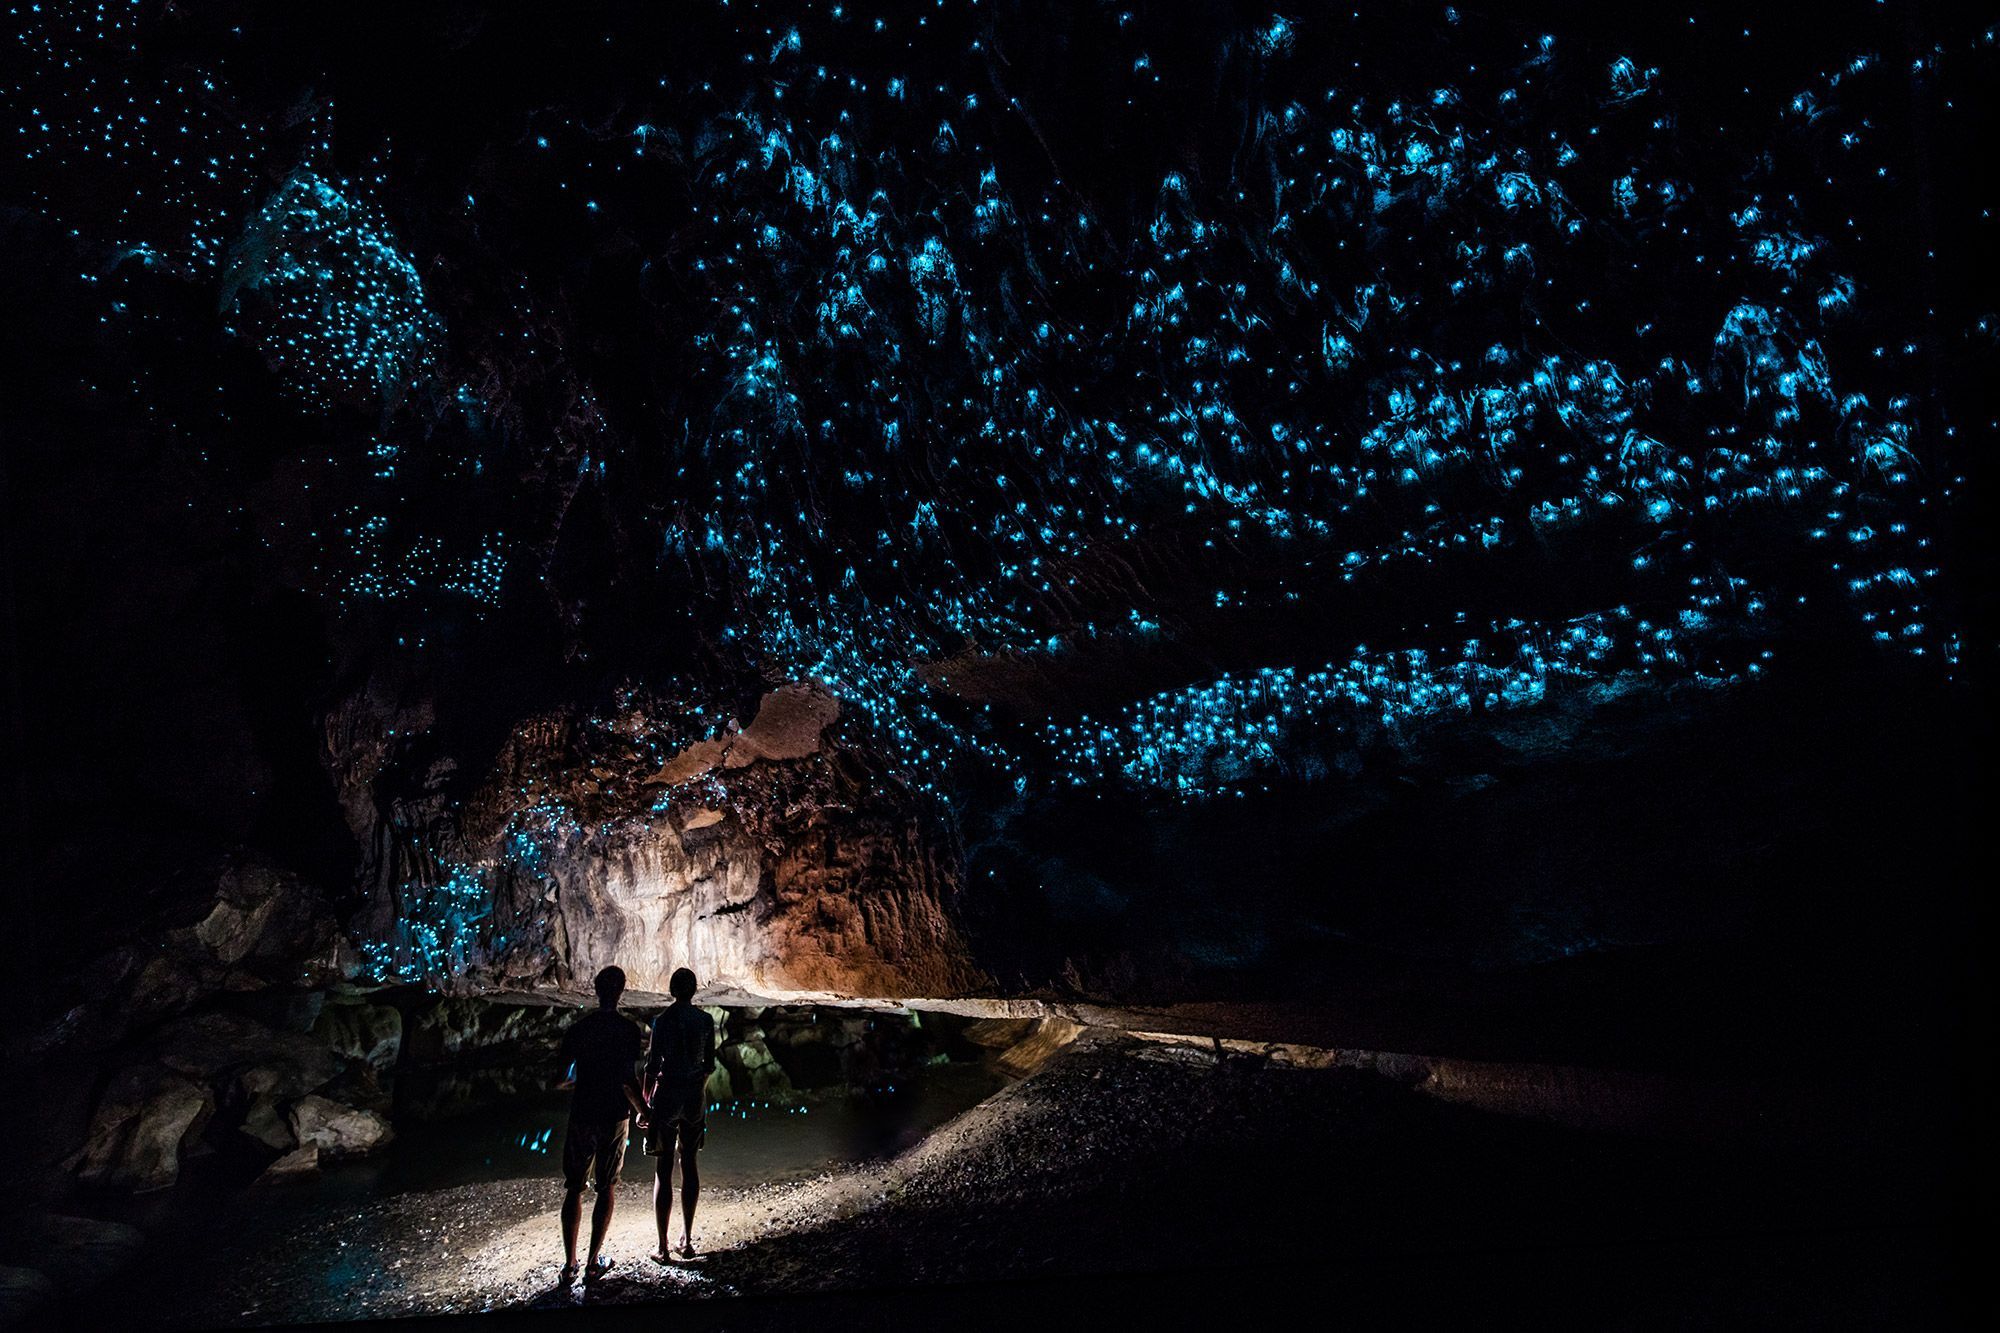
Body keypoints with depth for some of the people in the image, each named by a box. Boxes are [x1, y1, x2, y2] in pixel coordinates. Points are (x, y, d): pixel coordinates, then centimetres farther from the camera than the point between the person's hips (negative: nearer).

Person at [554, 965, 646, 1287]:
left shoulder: (578, 1029, -4)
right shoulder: (630, 1030, -10)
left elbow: (559, 1079, -3)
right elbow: (628, 1080, -15)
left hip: (581, 1117, 1)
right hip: (614, 1117, -1)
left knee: (574, 1188, 11)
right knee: (606, 1189, 11)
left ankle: (569, 1265, 12)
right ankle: (593, 1263, 14)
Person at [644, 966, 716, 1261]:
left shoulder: (664, 1020, -12)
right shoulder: (706, 1020, 1)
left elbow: (653, 1065, -10)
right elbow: (709, 1064, 8)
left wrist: (645, 1104, -1)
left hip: (667, 1094, -4)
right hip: (695, 1096, 4)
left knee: (663, 1169, 2)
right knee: (689, 1163, 15)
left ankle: (663, 1247, 4)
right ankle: (687, 1240, 19)